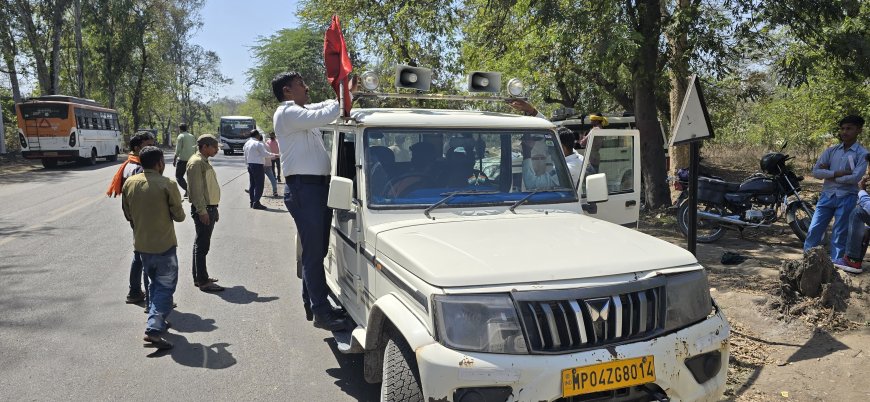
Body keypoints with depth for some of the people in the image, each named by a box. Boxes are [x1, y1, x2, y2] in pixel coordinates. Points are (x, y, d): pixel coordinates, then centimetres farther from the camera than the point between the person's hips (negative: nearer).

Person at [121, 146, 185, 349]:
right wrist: (178, 213, 11)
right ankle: (154, 329, -11)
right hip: (164, 244, -6)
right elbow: (179, 216, -11)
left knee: (155, 283, 23)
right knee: (165, 286, -1)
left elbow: (127, 215, 10)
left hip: (141, 244, 6)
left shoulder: (129, 183, 2)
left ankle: (156, 320, 32)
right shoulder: (167, 184, -15)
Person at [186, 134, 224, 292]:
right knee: (202, 245, -7)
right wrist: (202, 210, -23)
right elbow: (196, 189, -20)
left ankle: (200, 277, 24)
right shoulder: (196, 162, -13)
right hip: (203, 209, -10)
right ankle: (203, 282, -4)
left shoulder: (204, 162, 18)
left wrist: (214, 209, 22)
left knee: (201, 244, 16)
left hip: (210, 208, 10)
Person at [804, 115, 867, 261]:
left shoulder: (862, 154, -2)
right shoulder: (831, 151, 7)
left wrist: (829, 175, -7)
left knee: (840, 236, 3)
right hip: (827, 196, 3)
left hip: (846, 198, -3)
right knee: (813, 230, 2)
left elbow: (854, 178, -15)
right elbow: (816, 171, -3)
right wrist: (838, 173, -14)